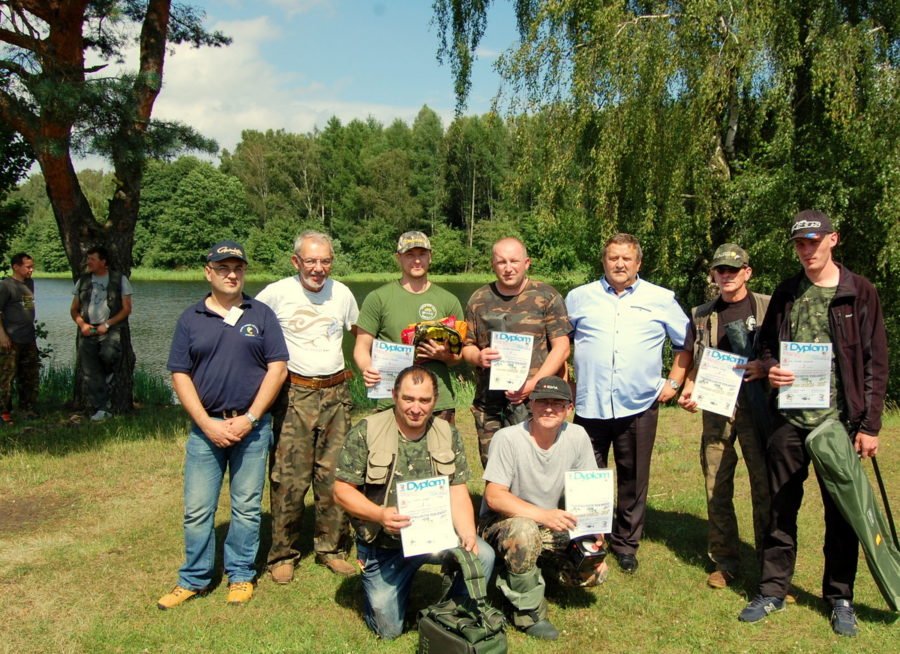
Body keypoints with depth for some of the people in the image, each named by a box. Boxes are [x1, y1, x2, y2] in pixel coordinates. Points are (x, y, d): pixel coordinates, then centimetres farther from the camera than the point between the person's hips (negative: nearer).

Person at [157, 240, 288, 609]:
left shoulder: (261, 315, 4)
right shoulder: (191, 319, 6)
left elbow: (278, 368, -2)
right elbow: (180, 375, 2)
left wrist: (250, 418, -9)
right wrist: (207, 424, -9)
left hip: (252, 424, 0)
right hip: (206, 426, 1)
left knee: (247, 506, 7)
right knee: (197, 509, 5)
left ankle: (241, 576, 22)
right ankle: (194, 579, 20)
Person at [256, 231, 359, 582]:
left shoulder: (342, 294, 7)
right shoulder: (277, 293, -3)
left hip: (336, 392, 3)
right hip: (295, 393, -3)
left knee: (333, 476, 7)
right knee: (289, 478, -3)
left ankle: (332, 549, 21)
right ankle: (283, 554, 13)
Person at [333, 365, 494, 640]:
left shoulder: (448, 435, 0)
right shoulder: (366, 432, -10)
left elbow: (458, 493, -2)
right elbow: (342, 489, -9)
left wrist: (468, 535, -19)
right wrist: (379, 515, -25)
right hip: (384, 545, -2)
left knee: (483, 555, -23)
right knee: (388, 629, 0)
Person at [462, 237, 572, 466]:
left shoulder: (546, 296, 3)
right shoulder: (479, 299, 11)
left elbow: (561, 347, -1)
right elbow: (466, 345, 15)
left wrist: (533, 383, -13)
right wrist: (478, 357, -9)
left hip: (534, 402, -3)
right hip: (488, 404, 3)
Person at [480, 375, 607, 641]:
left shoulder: (577, 437, -8)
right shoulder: (507, 438, -21)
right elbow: (494, 497, -25)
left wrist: (594, 529, -15)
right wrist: (543, 515, -36)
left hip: (551, 528, 5)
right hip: (501, 523, -5)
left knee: (595, 571, -12)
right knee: (525, 531, -38)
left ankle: (533, 568, 14)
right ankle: (529, 612, -13)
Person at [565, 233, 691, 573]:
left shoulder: (662, 299, 7)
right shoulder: (579, 297, 7)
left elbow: (686, 343, 14)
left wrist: (674, 382, 6)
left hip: (639, 406, 0)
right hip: (589, 405, 0)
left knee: (633, 481, 10)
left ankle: (626, 544, 26)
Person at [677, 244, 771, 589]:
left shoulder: (769, 307, 3)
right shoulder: (701, 315, 13)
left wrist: (767, 367, -14)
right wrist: (688, 389, 1)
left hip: (758, 407, -3)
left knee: (765, 485, 0)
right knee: (716, 487, 6)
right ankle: (724, 562, 19)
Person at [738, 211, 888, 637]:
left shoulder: (859, 292, -2)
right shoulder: (785, 294, 8)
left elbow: (876, 362, -2)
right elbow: (766, 343, 16)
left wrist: (870, 425, -6)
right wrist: (770, 368, -8)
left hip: (839, 421, -3)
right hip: (790, 420, 3)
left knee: (841, 512, 8)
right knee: (781, 509, 10)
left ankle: (840, 598, 24)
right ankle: (772, 591, 22)